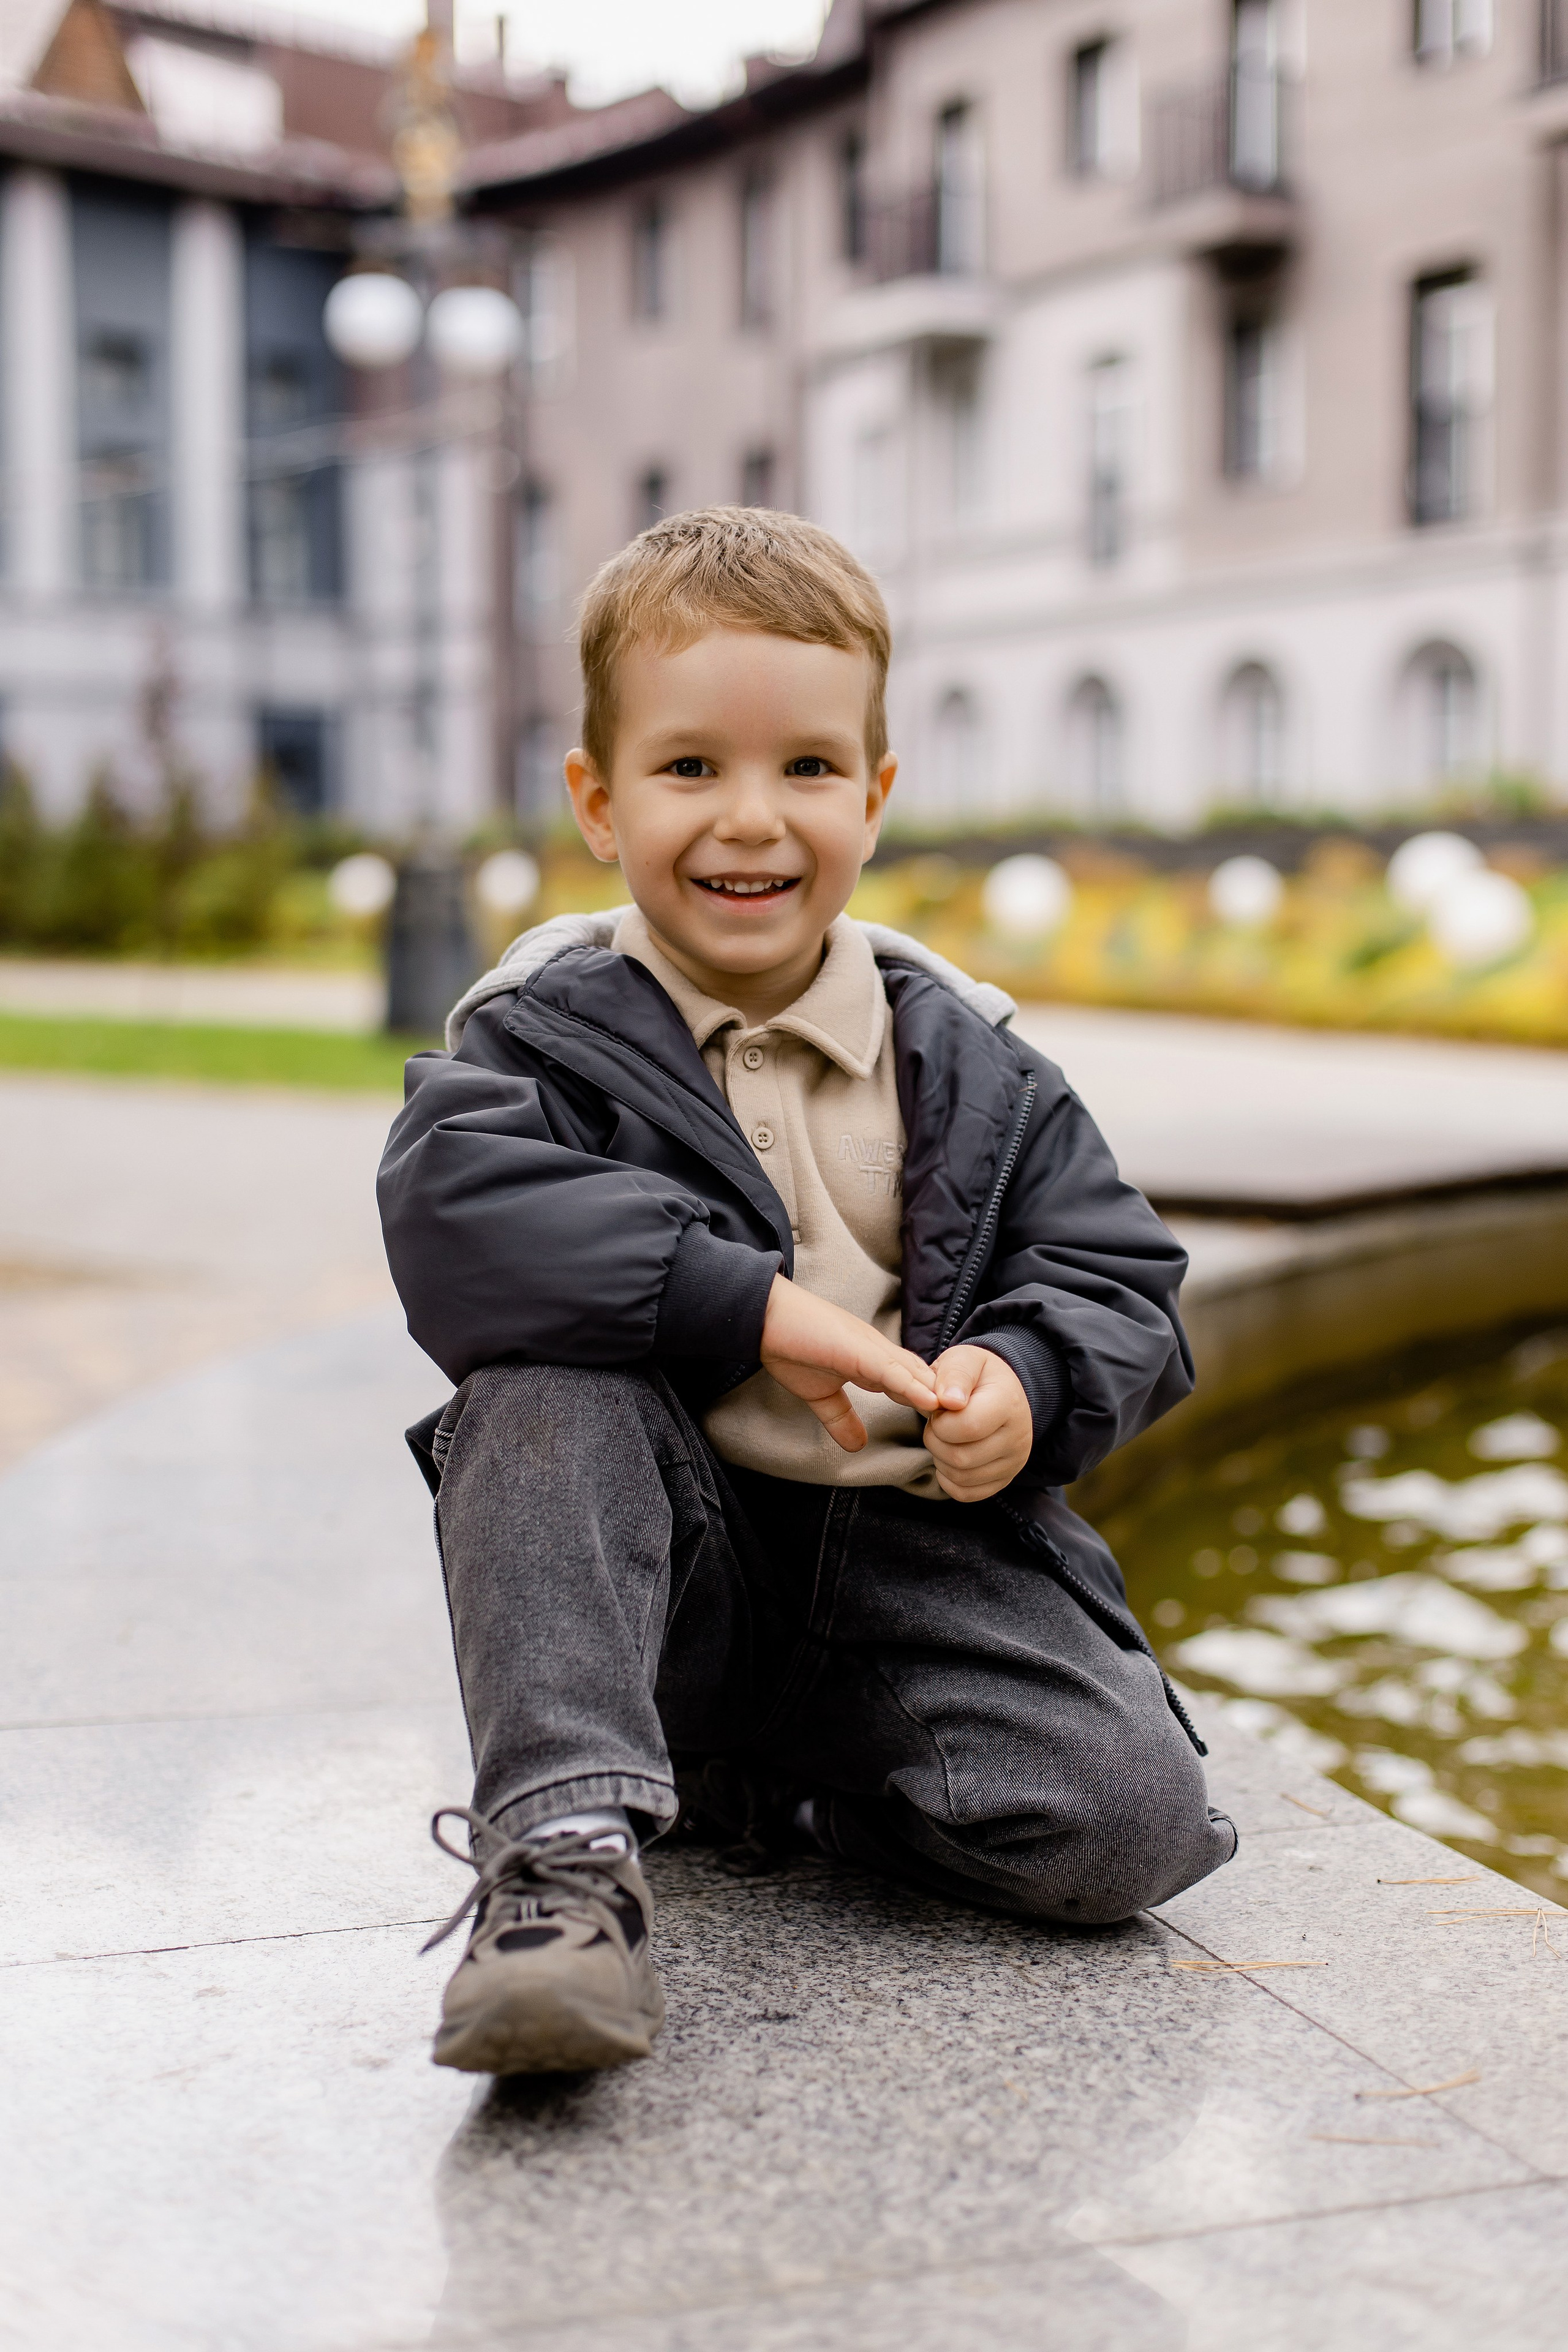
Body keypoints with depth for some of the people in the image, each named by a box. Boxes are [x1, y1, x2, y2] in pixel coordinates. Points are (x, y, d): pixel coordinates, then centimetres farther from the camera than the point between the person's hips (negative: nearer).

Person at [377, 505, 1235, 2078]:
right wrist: (754, 1309, -28)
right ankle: (563, 1850, -34)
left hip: (917, 1552, 3)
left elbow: (1123, 1285, 6)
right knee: (546, 1379, -31)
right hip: (665, 1563, -2)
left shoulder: (965, 1065, 6)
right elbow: (453, 1218, -25)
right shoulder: (546, 1036, -3)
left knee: (1128, 1826, -18)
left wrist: (1026, 1383, -17)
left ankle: (771, 1785, 7)